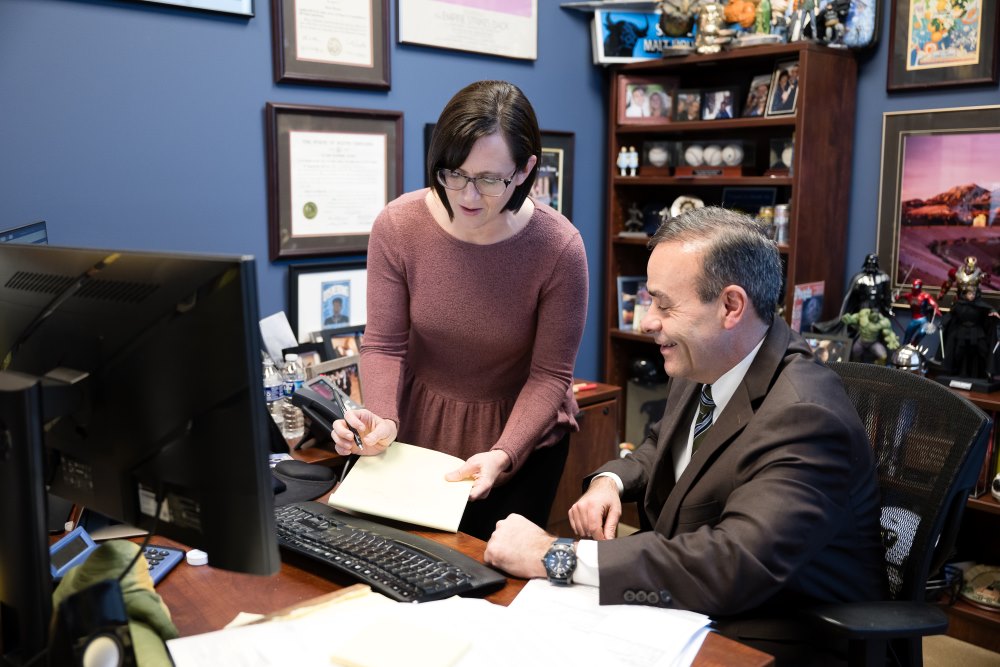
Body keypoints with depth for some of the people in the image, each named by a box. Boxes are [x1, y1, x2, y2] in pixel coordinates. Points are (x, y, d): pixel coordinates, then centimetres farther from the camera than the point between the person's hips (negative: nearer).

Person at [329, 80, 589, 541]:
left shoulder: (559, 247, -23)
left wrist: (503, 454, -29)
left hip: (521, 436, -1)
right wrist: (382, 420, -30)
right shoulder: (397, 226, -18)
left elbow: (550, 375, -16)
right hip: (421, 428, 2)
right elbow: (383, 346, -12)